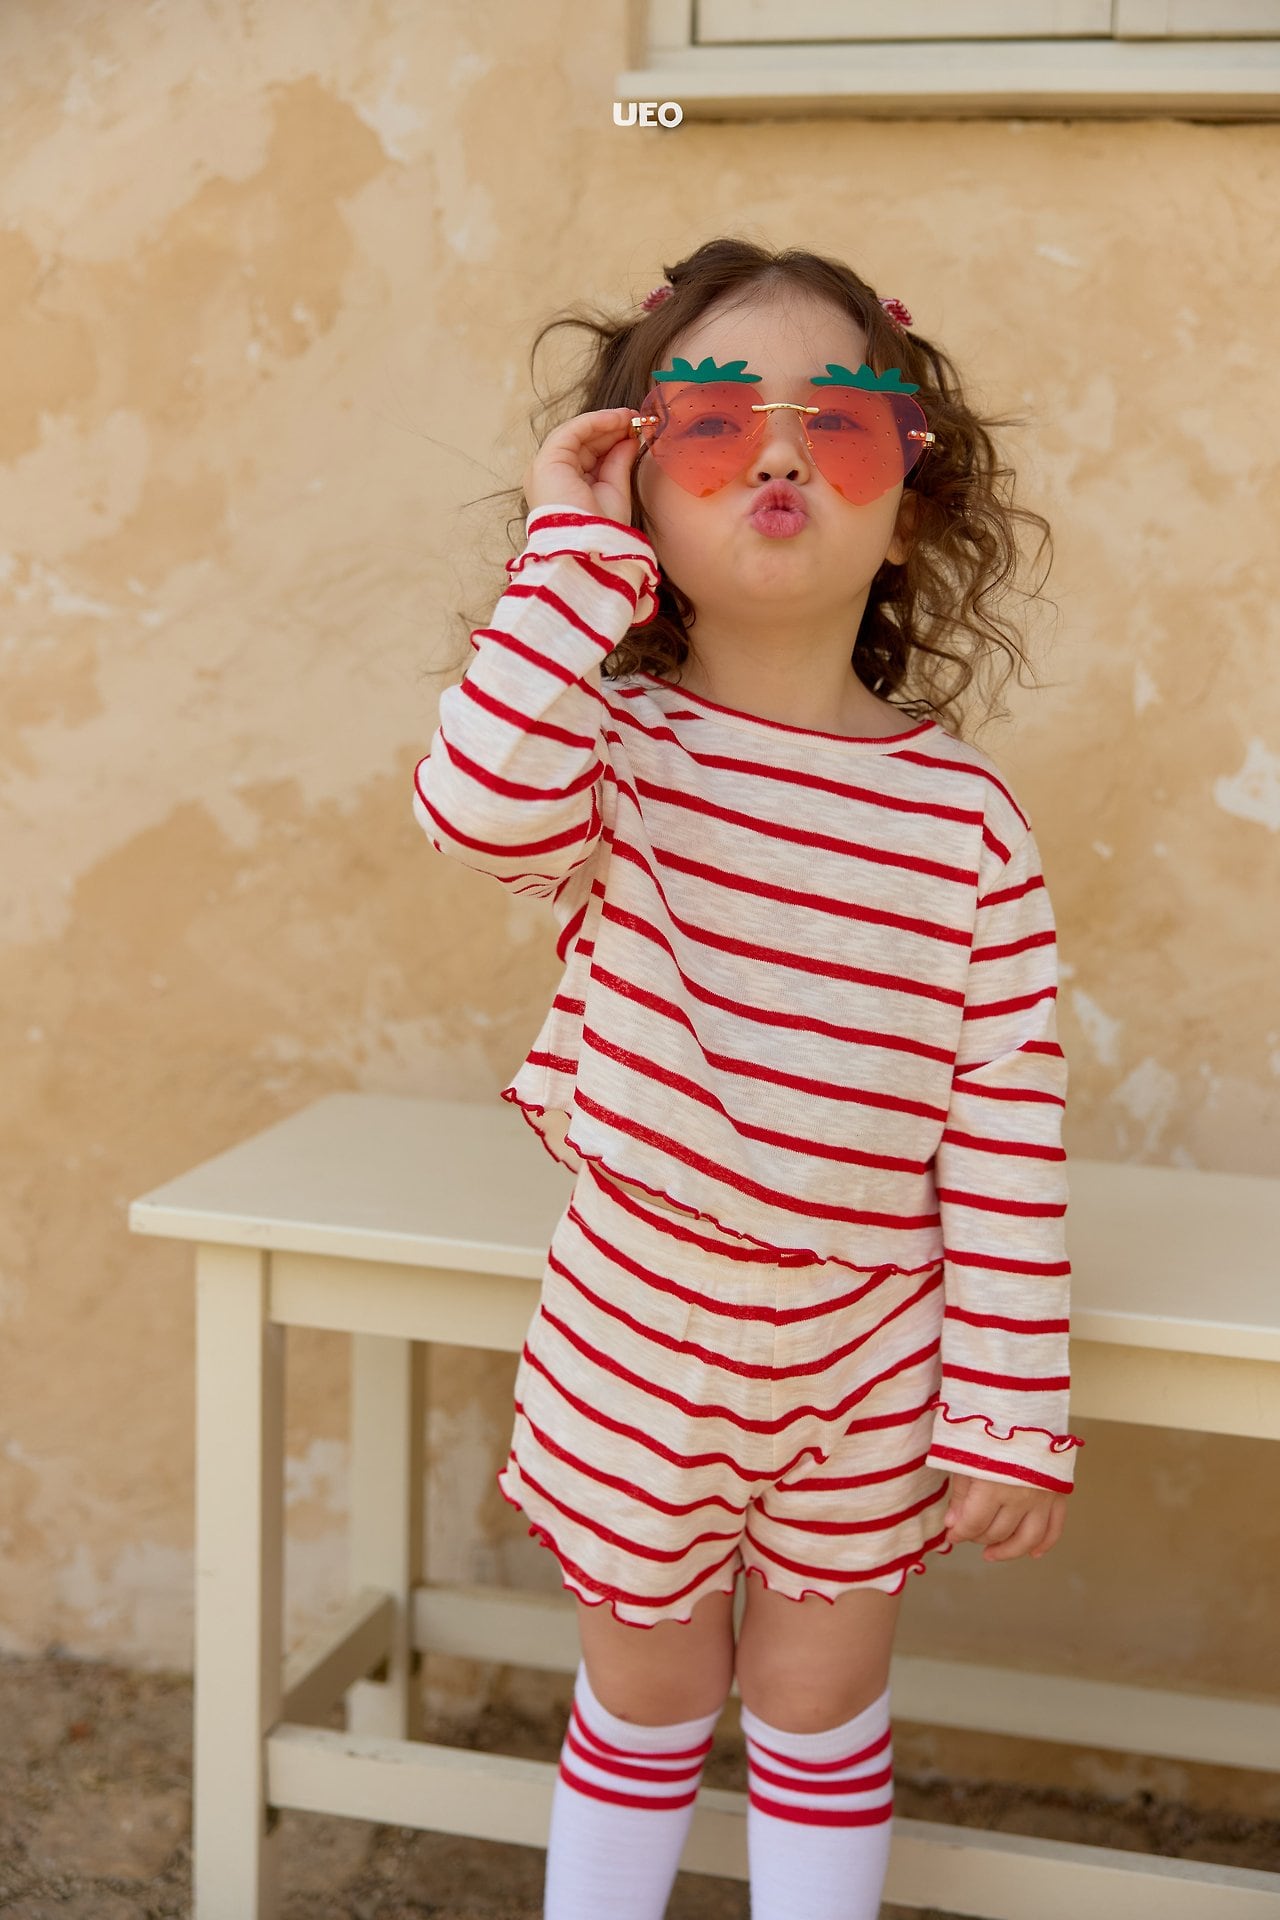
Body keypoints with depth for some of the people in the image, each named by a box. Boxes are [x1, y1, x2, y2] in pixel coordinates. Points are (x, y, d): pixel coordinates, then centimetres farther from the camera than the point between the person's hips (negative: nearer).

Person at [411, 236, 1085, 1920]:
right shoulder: (608, 743, -13)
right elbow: (485, 810, -38)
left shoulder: (966, 814, -11)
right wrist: (576, 548, -29)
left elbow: (1009, 1129, -8)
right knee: (645, 1704, 21)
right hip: (641, 1334, 0)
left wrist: (1012, 1415, -6)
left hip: (871, 1354, 1)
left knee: (821, 1716, 19)